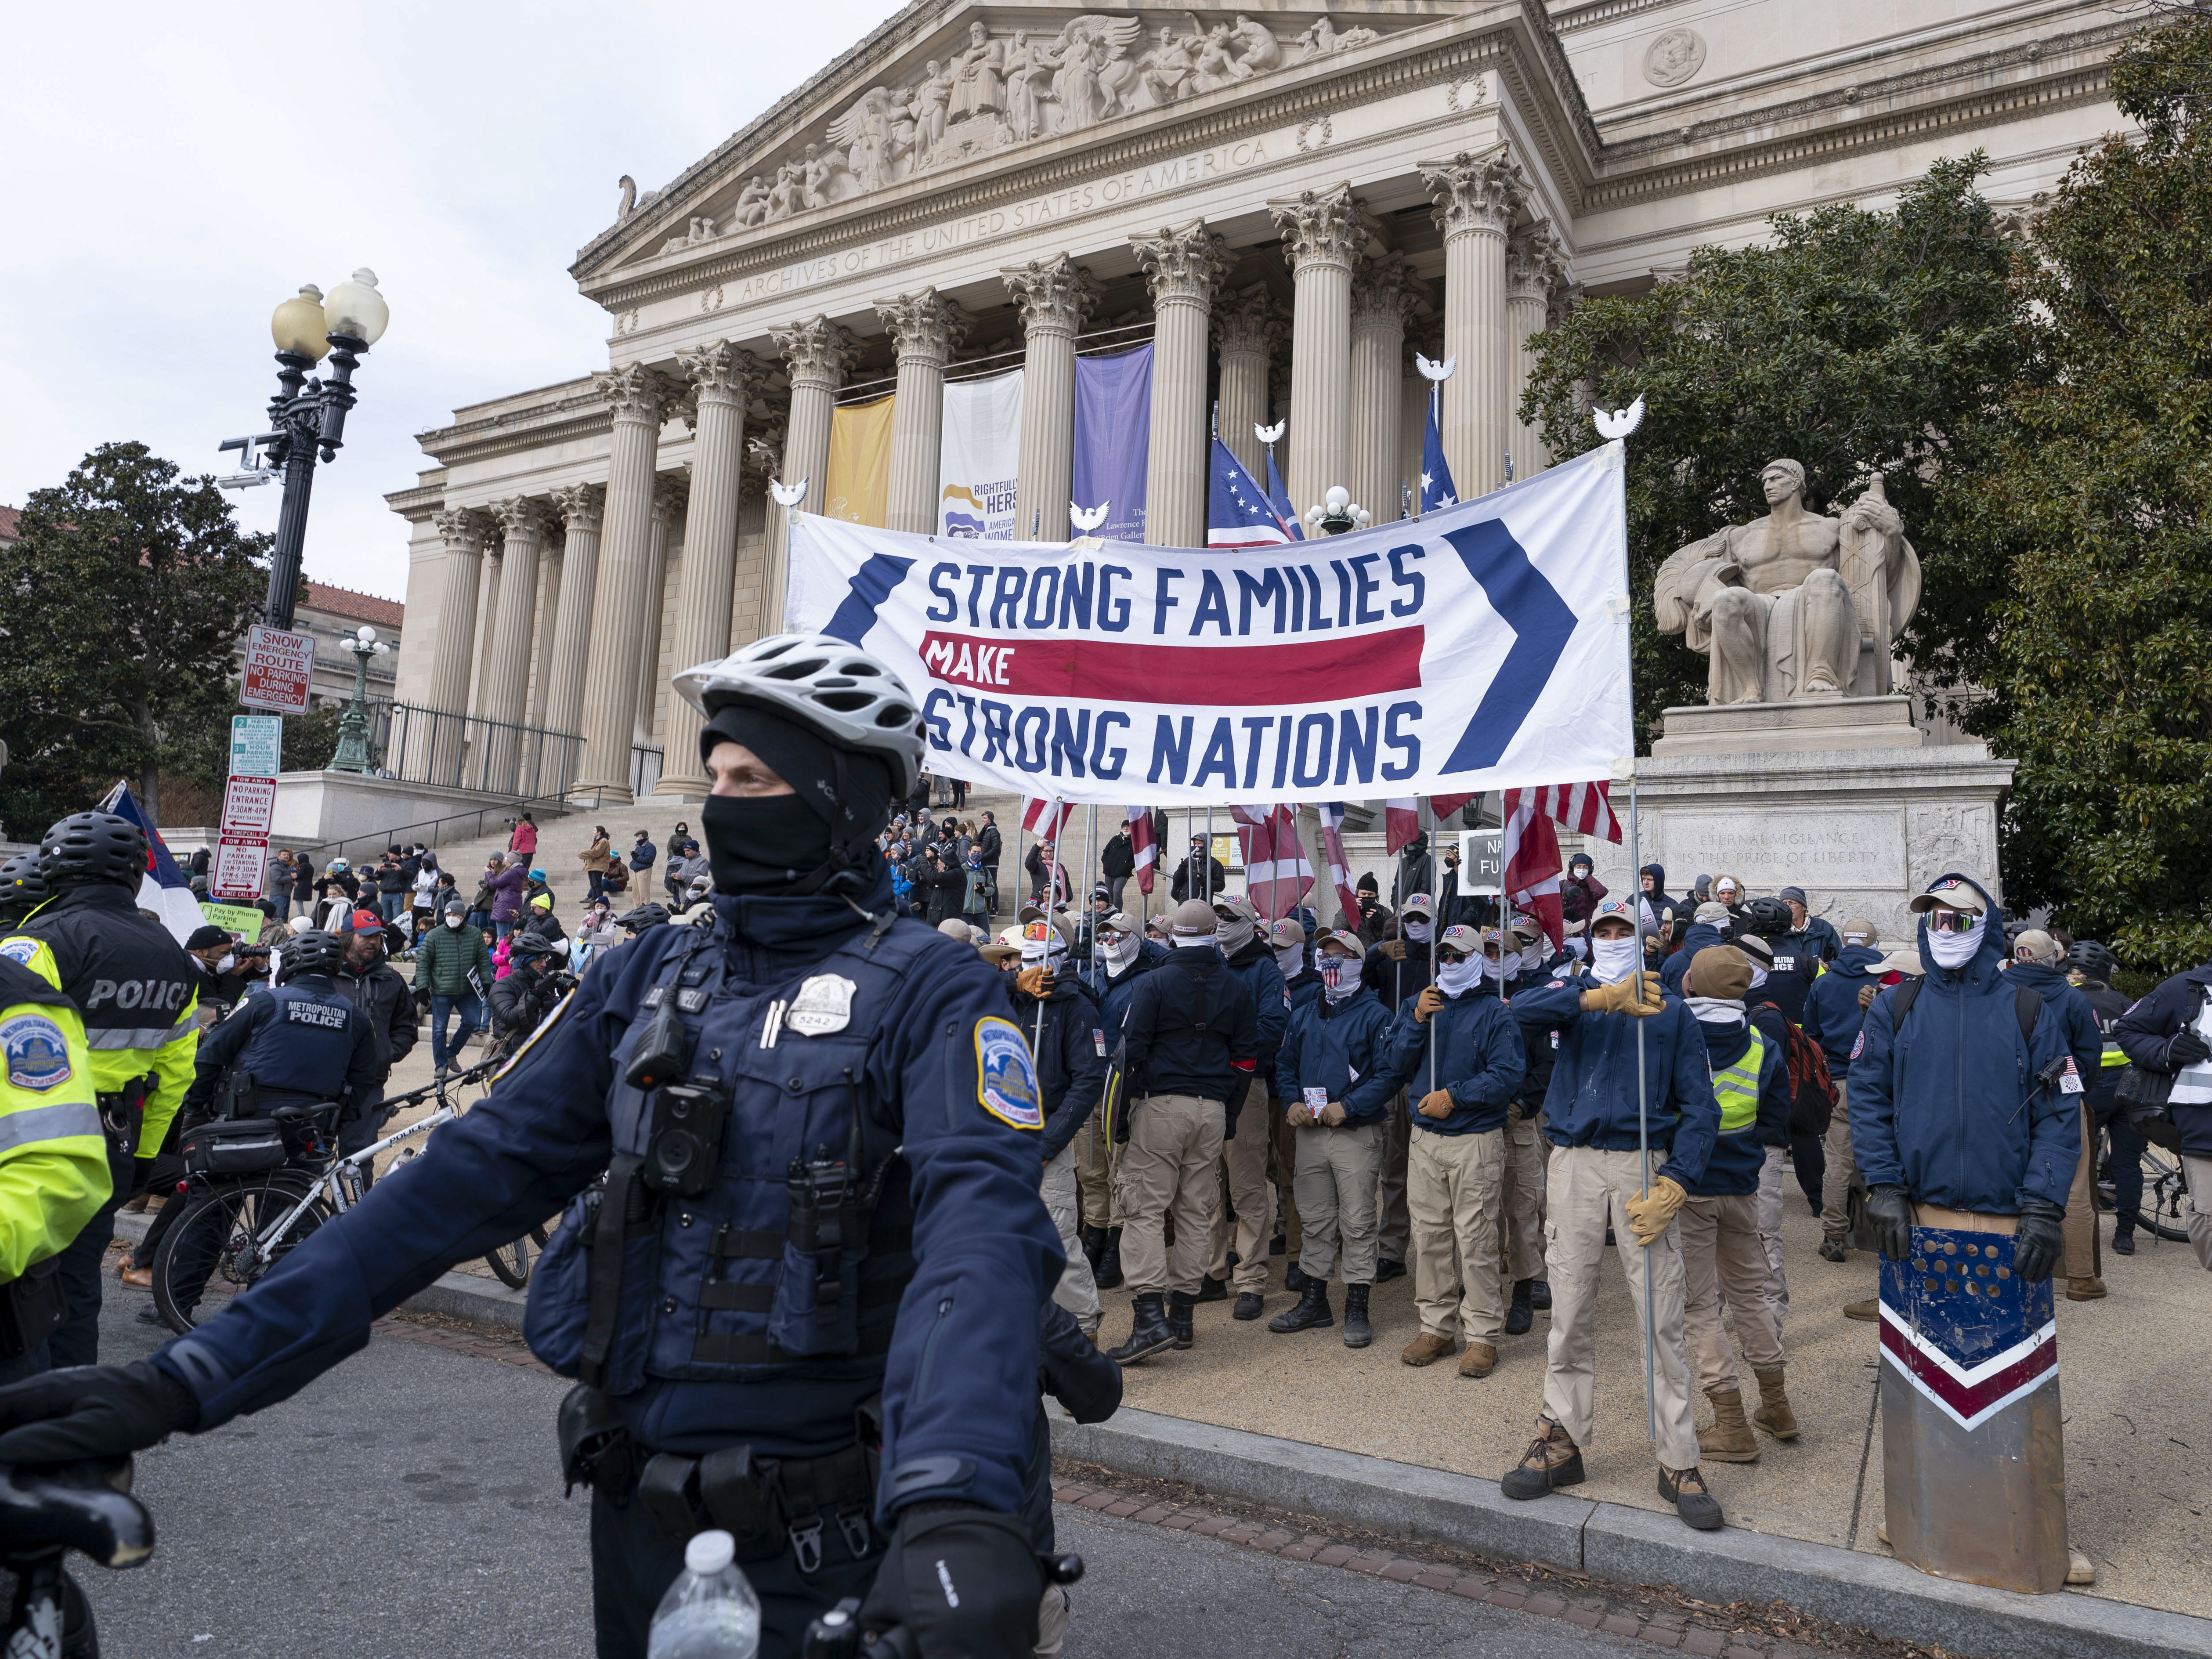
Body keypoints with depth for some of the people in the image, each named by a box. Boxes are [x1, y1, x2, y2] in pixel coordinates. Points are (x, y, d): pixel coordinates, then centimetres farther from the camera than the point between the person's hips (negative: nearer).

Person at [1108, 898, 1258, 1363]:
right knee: (1196, 1211, 11)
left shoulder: (1155, 982, -5)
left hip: (1161, 1103, -4)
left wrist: (1131, 1099, 4)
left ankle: (1151, 1313, -12)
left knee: (1145, 1207, -3)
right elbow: (1246, 1056, 11)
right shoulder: (1236, 988, 8)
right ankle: (1183, 1311, 16)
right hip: (1213, 1109, 5)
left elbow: (1132, 1045, -7)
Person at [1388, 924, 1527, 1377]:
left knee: (1476, 1239, -2)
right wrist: (1418, 1018, -8)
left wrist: (1453, 1096, -15)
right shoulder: (1422, 1003, 12)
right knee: (1429, 1236, 9)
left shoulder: (1493, 1012, -3)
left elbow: (1508, 1074, -12)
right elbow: (1398, 1063, 5)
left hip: (1477, 1140, -5)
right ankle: (1438, 1326, 21)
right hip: (1426, 1139, 5)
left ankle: (1483, 1335, 8)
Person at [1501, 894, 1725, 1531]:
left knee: (1661, 1317, -1)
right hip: (1574, 1165, 1)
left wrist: (1673, 1184, -8)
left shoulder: (1670, 1011, 10)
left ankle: (1679, 1461, 10)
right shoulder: (1576, 990, 11)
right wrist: (1603, 999, -26)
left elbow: (1700, 1107, 4)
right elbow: (1524, 1008, -13)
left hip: (1642, 1164, -1)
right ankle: (1562, 1441, 19)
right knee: (1570, 1311, 7)